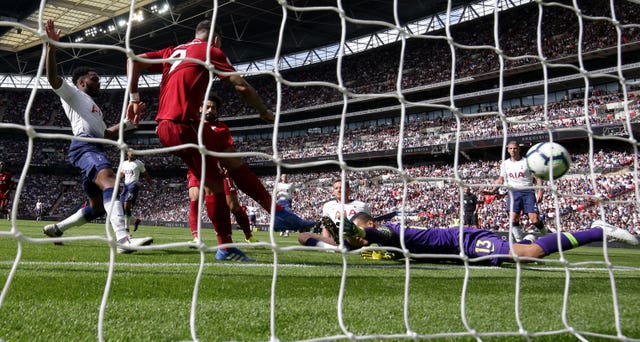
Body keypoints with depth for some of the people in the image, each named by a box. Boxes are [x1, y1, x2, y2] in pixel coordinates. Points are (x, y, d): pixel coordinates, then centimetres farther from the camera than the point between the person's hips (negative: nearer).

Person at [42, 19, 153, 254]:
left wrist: (128, 123, 31)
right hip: (85, 146, -10)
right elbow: (52, 77, -6)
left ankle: (56, 228, 26)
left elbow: (105, 134, 41)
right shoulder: (71, 93, 13)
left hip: (95, 148, 10)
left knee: (97, 206, 11)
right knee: (109, 179, -35)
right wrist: (51, 46, -16)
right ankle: (122, 239, -54)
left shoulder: (93, 107, 37)